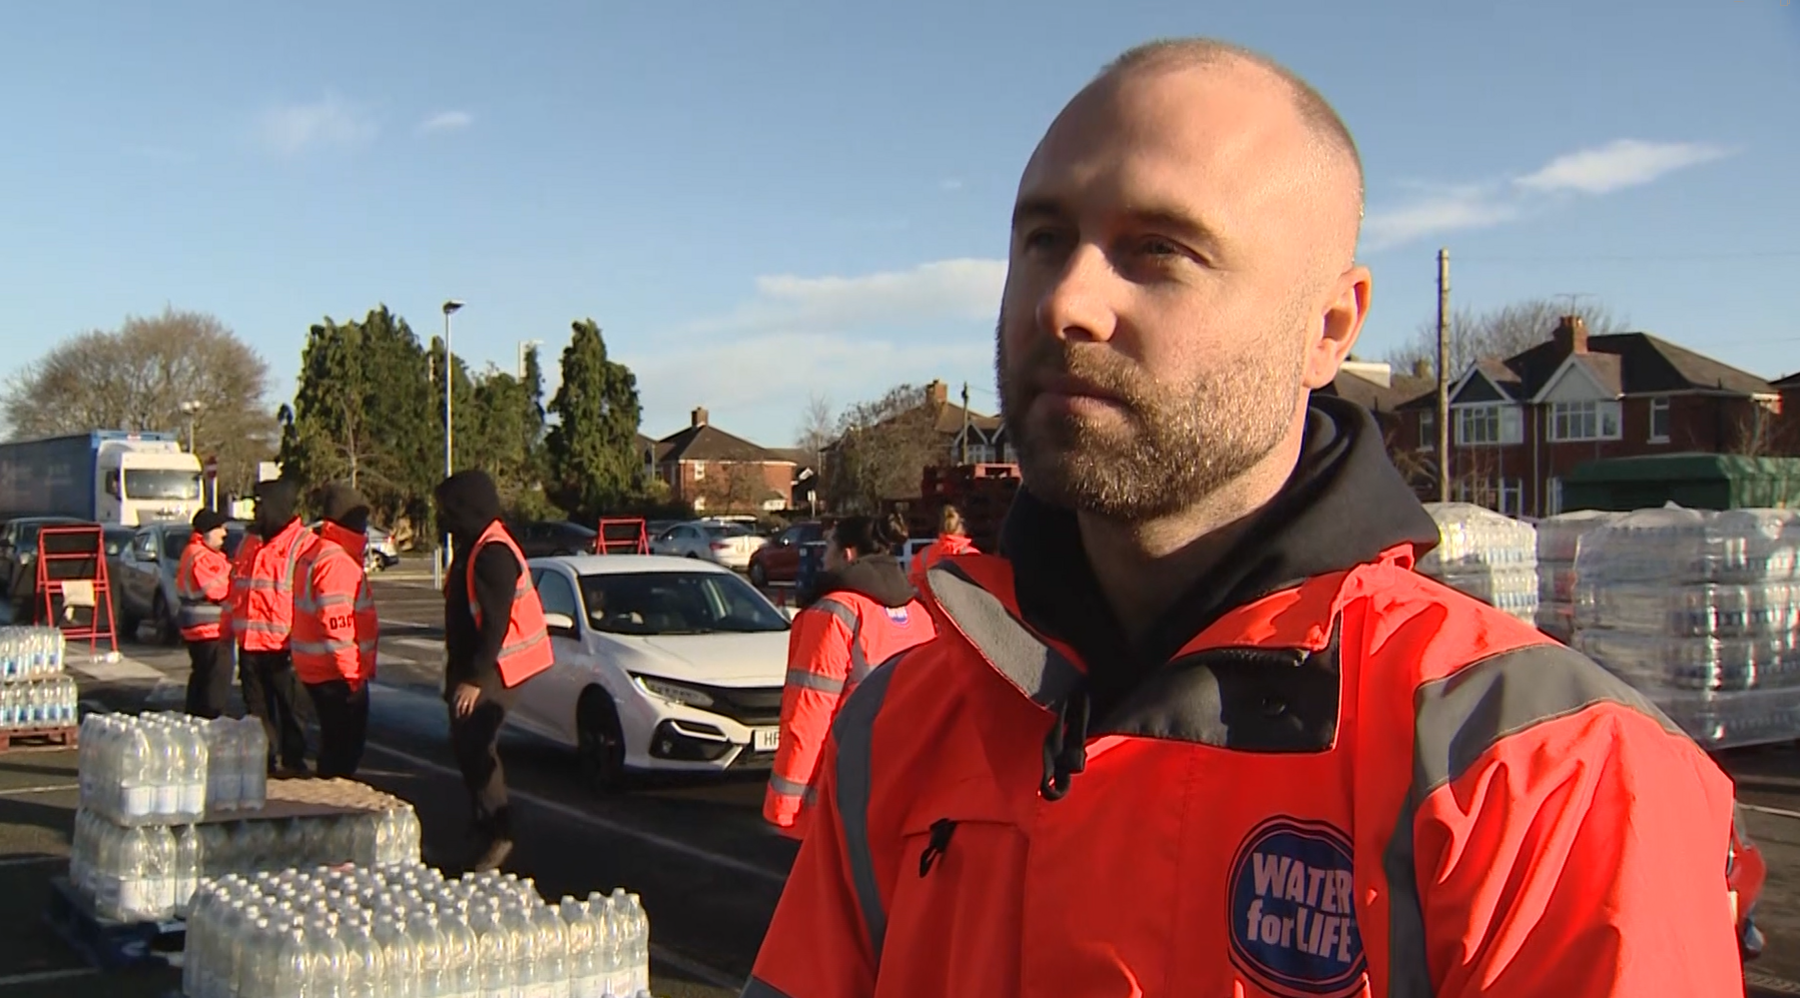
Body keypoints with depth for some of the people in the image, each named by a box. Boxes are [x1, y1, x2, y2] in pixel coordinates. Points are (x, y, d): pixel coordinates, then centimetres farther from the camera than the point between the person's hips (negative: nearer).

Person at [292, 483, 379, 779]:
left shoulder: (314, 554, 15)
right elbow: (337, 624, -25)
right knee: (344, 747, -2)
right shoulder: (337, 562, -19)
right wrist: (353, 673, -22)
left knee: (334, 743, 18)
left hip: (315, 668, 10)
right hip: (337, 673, -10)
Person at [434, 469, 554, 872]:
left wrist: (474, 679, -24)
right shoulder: (472, 548, 14)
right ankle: (487, 832, 23)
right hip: (471, 667, 10)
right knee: (466, 746, 13)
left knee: (475, 748, -10)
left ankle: (496, 834, -2)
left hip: (493, 671, -10)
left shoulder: (493, 553, -19)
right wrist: (458, 672, 21)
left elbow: (496, 623, -23)